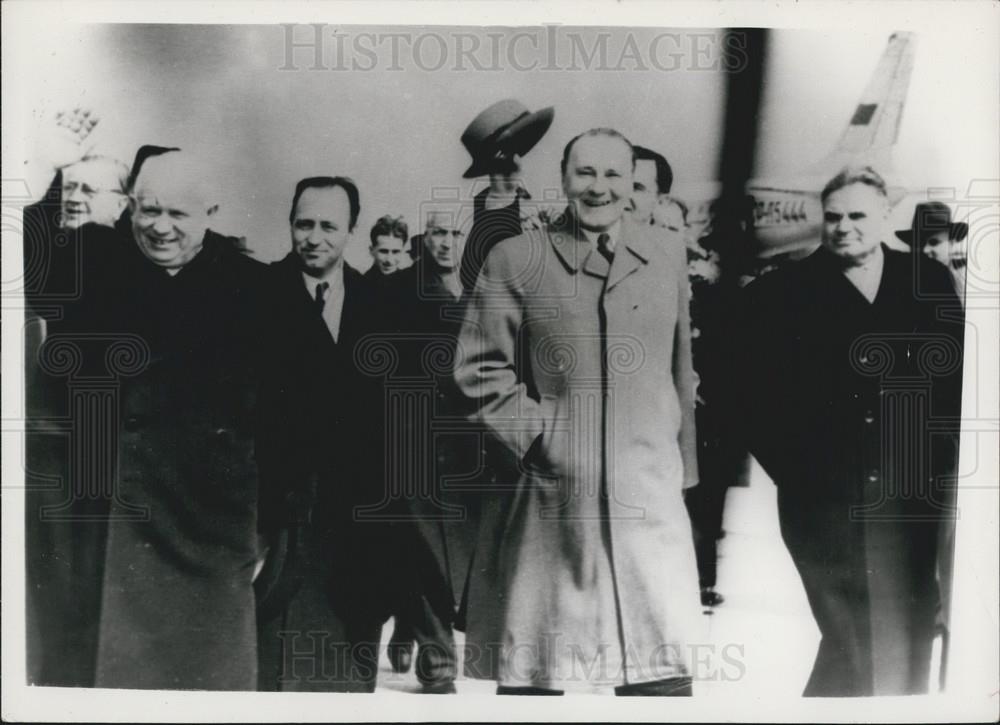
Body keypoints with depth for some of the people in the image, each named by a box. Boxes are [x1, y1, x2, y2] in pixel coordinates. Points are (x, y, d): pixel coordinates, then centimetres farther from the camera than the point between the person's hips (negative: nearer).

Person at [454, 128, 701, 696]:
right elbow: (480, 371, 1)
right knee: (532, 675, 7)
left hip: (650, 504, 3)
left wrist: (682, 473, 17)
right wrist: (538, 434, -9)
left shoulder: (668, 263, 13)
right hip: (548, 502, -2)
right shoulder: (513, 261, 2)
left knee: (663, 670, 5)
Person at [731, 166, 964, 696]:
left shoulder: (929, 284, 8)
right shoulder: (780, 294, 0)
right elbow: (750, 395, -2)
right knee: (851, 647, -3)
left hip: (909, 500, 3)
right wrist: (793, 469, -7)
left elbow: (957, 376, 9)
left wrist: (938, 459, 1)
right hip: (824, 502, -3)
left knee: (908, 644, 10)